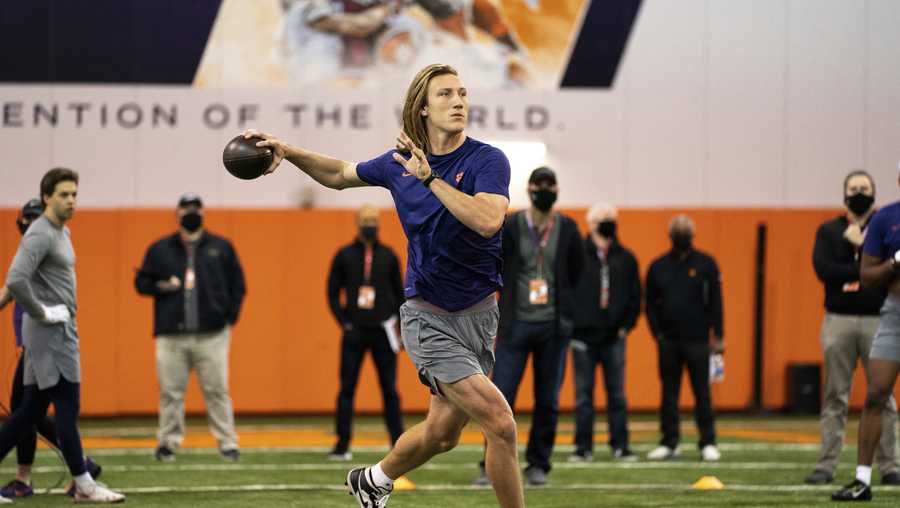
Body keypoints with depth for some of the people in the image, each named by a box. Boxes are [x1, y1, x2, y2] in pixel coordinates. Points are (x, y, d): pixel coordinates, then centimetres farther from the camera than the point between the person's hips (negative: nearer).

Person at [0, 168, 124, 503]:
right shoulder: (40, 235, -15)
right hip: (50, 333, -10)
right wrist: (42, 313, -19)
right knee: (67, 407, -6)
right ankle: (84, 487, -2)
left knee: (32, 409, 10)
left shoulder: (62, 233, 15)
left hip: (62, 330, 10)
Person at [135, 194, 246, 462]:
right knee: (170, 391, 0)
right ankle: (168, 443, 8)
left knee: (217, 390, -2)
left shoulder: (221, 247, 10)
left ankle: (227, 443, 1)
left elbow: (237, 284, 12)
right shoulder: (160, 249, 10)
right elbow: (141, 282, 12)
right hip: (171, 336, 1)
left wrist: (230, 317, 2)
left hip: (212, 334, 0)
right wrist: (161, 286, -8)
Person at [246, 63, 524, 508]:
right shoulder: (399, 163, 0)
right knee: (500, 423, -17)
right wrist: (287, 152, 8)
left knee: (442, 433, 12)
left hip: (479, 315, 1)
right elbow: (341, 175, 21)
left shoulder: (487, 161, -9)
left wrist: (430, 177, -27)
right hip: (428, 317, -1)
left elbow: (488, 220, -29)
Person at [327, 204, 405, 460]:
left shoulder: (388, 256, 7)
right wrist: (344, 322, -4)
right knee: (347, 388, 0)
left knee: (389, 389, 2)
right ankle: (342, 445, 4)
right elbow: (333, 293, 6)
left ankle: (399, 444, 6)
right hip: (354, 333, 0)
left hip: (382, 331, 0)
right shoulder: (345, 256, 4)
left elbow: (399, 293, 11)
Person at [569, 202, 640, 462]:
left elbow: (635, 297, 11)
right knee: (583, 395, 2)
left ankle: (620, 445, 9)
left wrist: (626, 325, 1)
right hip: (583, 337, -2)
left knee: (617, 394, 4)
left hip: (614, 337, 2)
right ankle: (583, 447, 7)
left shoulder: (625, 259, 8)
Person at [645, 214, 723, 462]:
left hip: (697, 339, -2)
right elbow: (651, 303, 9)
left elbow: (715, 301, 1)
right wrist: (657, 333, -1)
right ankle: (669, 443, 11)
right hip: (668, 340, 2)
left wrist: (717, 336, -4)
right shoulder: (658, 266, 8)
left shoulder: (705, 264, 2)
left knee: (702, 393, -2)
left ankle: (708, 443, 2)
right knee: (669, 393, 6)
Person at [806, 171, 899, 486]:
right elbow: (823, 269, -6)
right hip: (838, 321, 1)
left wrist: (863, 244, -10)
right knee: (835, 397, 2)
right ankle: (827, 465, 3)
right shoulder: (828, 231, 10)